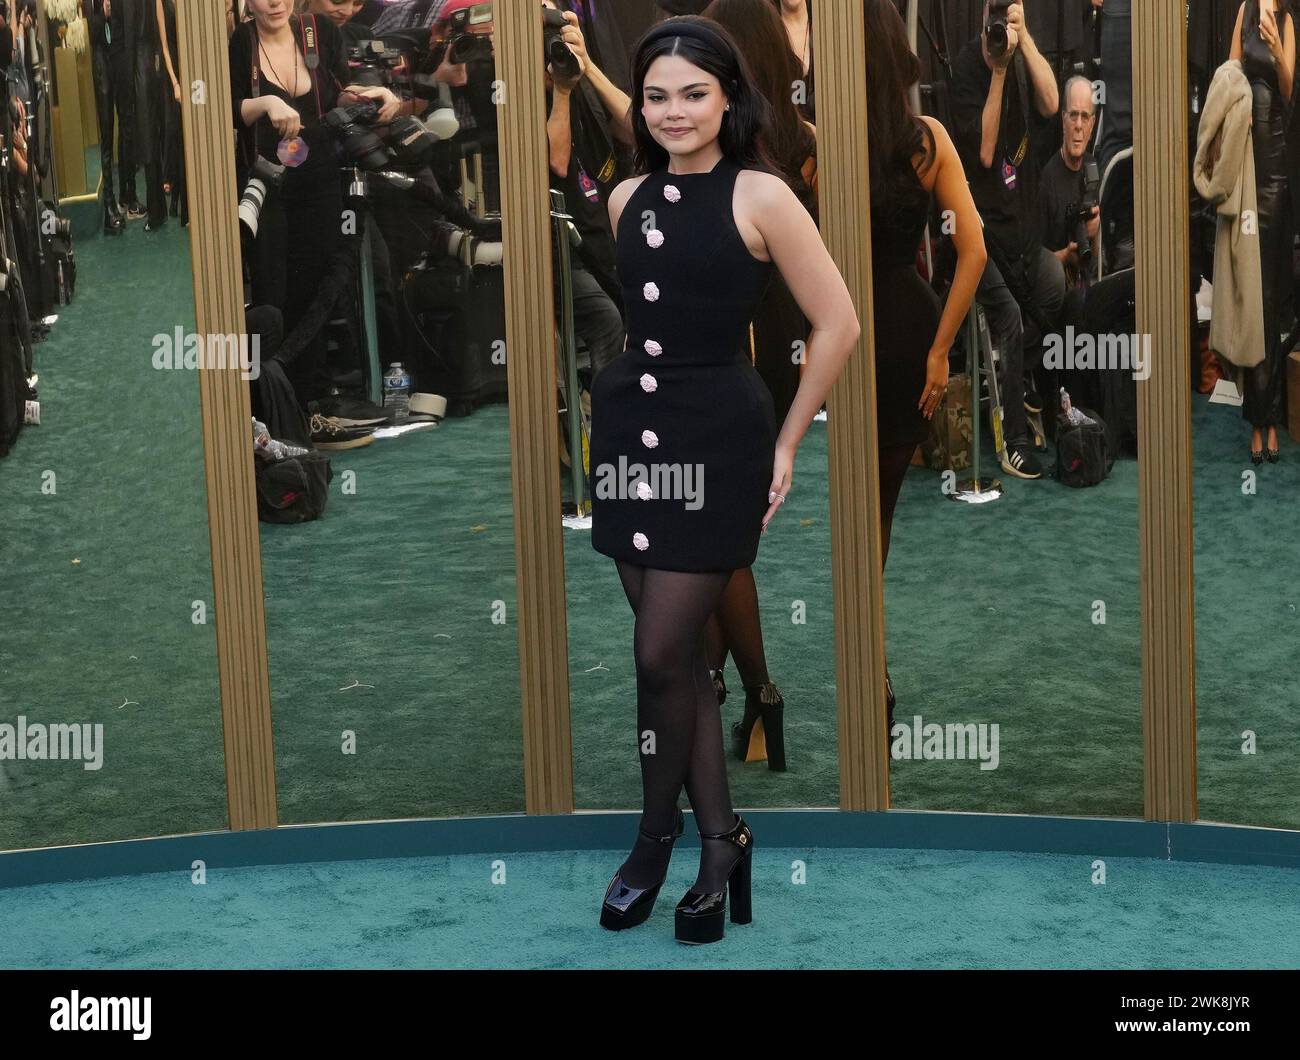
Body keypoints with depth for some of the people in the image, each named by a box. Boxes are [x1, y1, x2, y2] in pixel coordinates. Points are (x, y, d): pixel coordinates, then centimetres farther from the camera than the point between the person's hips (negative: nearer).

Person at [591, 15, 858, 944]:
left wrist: (787, 446, -5)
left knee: (661, 654, -5)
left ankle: (657, 833, 17)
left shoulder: (760, 196, -9)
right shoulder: (627, 199, 7)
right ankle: (720, 839, 19)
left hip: (716, 435, -6)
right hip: (628, 426, 6)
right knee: (680, 654, 8)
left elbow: (839, 326, -8)